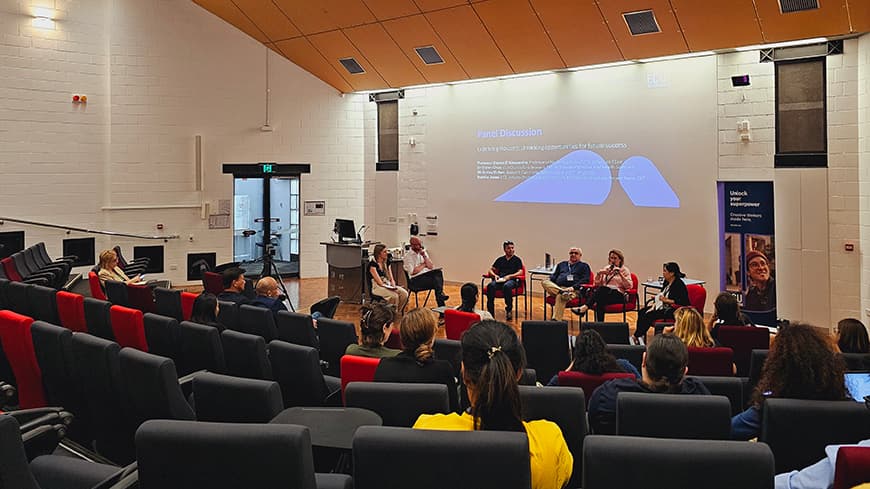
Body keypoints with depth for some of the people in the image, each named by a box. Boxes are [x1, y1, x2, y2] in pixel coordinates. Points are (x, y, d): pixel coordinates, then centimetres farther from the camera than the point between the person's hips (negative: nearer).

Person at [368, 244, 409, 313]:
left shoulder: (386, 263, 12)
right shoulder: (372, 264, -11)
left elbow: (391, 278, 12)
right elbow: (379, 282, -15)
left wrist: (393, 286, -7)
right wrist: (388, 287, -21)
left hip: (388, 285, 7)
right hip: (377, 287, -7)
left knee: (404, 293, -20)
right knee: (394, 295, -34)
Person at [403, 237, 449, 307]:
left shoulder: (423, 252, 15)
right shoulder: (408, 256, -4)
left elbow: (431, 267, 7)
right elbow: (413, 272, -14)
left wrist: (424, 256, -6)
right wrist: (424, 264, -1)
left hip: (426, 275, 6)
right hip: (416, 279, -6)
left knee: (438, 272, -26)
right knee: (436, 280, -29)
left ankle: (441, 295, -29)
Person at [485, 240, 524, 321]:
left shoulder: (517, 260, 14)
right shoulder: (500, 259, 24)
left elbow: (520, 272, 2)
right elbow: (491, 270, 23)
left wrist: (510, 276, -13)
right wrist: (495, 275, 0)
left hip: (512, 280, -3)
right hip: (499, 280, 3)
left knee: (507, 286, -41)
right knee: (490, 286, -33)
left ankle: (509, 309, -27)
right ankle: (490, 312, -31)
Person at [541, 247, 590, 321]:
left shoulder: (584, 266, 20)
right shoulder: (561, 264, 33)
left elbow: (585, 280, 5)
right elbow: (554, 276, 27)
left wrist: (573, 287, -12)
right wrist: (549, 281, 1)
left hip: (574, 290, -5)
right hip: (556, 288, 5)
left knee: (560, 296, -40)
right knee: (544, 282, -26)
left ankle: (556, 319, -46)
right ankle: (562, 292, -43)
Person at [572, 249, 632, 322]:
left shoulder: (624, 270, 12)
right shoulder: (606, 269, 23)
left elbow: (629, 286, -3)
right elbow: (597, 284, 18)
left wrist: (621, 274, -14)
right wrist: (599, 273, 1)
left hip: (619, 295, -4)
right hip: (604, 293, 4)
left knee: (603, 289, -38)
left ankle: (584, 308, -53)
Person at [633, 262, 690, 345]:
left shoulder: (679, 284, -18)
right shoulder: (667, 282, 8)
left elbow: (682, 302, -24)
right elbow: (662, 295, 17)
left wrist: (666, 300, -23)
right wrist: (655, 303, -1)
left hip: (675, 311, -10)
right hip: (664, 306, 10)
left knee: (649, 315, -22)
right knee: (641, 312, -4)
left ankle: (636, 337, -11)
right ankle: (640, 337, -11)